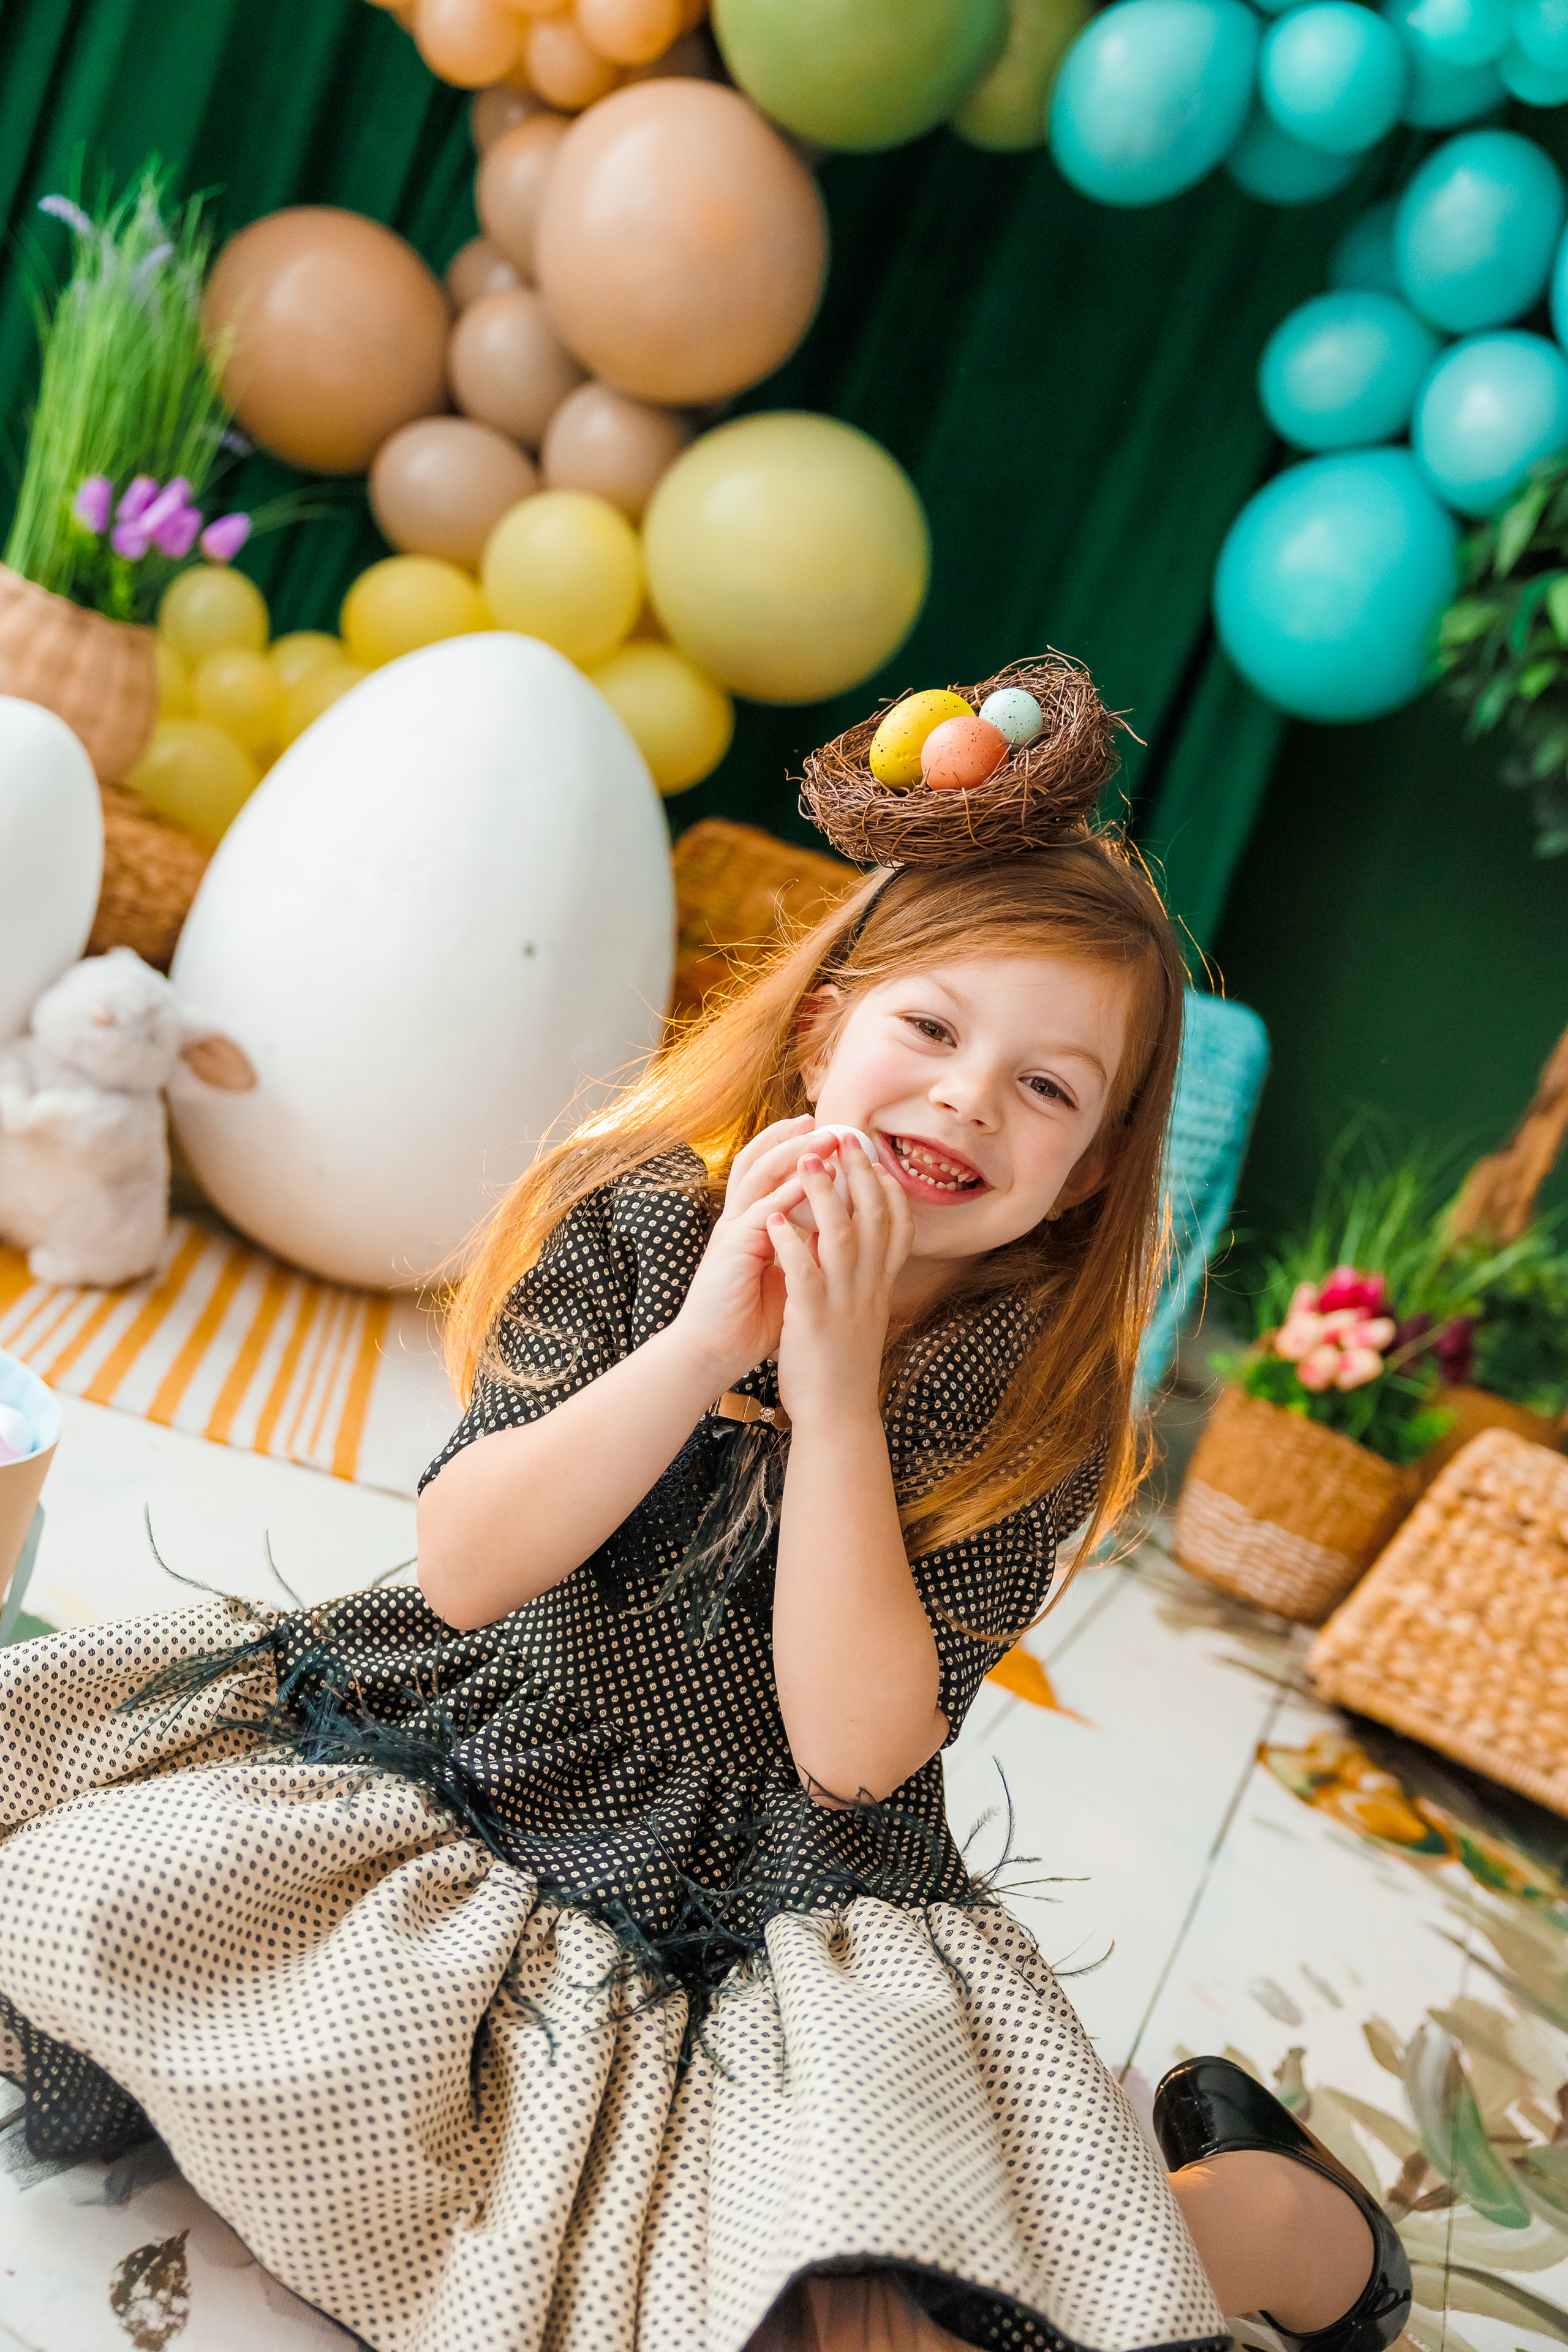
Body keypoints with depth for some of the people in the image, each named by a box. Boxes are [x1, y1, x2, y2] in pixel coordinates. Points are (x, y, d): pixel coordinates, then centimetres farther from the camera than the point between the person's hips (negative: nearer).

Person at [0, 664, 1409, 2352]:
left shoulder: (1033, 1403, -12)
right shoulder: (642, 1222, -10)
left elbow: (853, 1747, -19)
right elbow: (462, 1567, -17)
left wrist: (836, 1388, -28)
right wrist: (702, 1343, -29)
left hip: (785, 1925, -2)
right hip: (471, 1779, 2)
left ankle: (1267, 2205, 7)